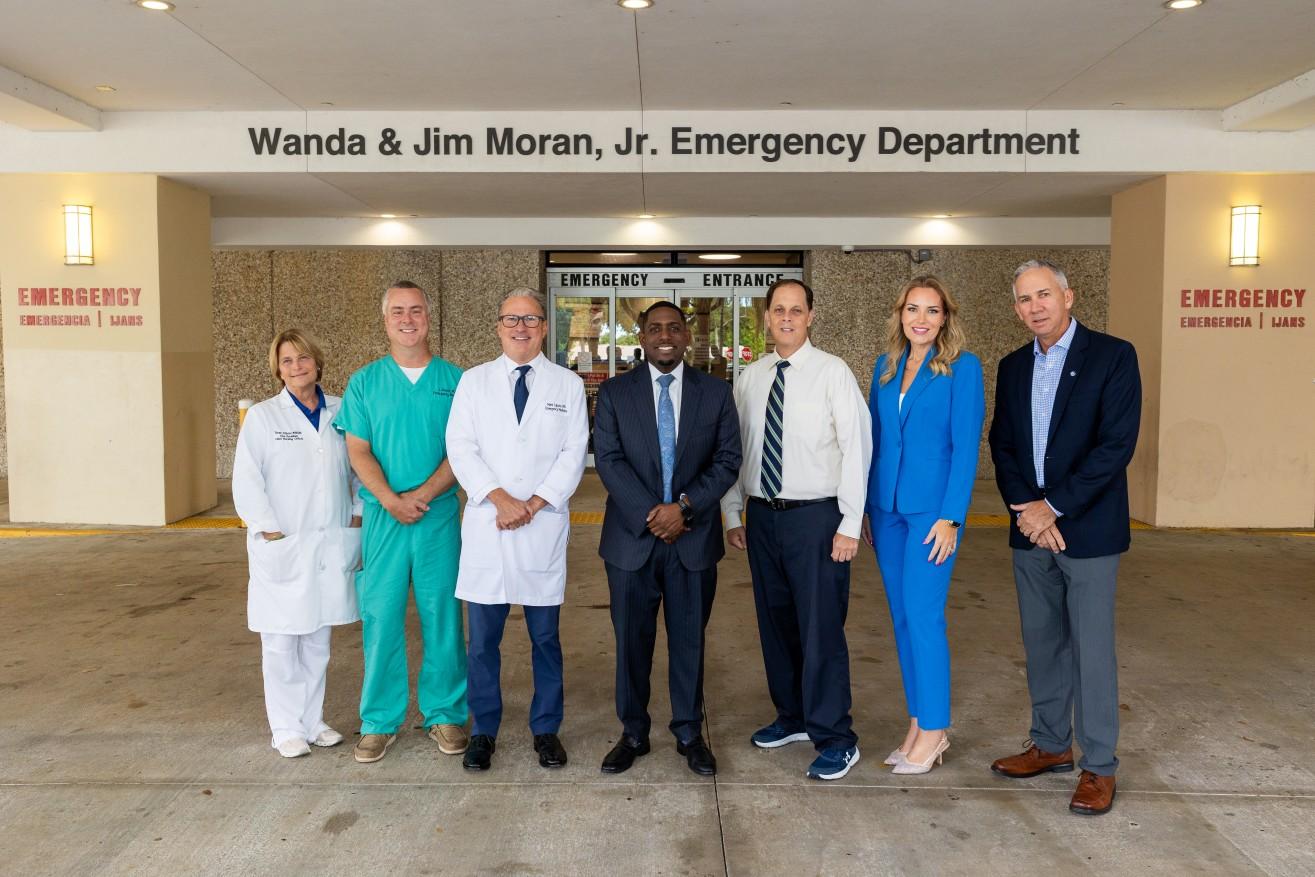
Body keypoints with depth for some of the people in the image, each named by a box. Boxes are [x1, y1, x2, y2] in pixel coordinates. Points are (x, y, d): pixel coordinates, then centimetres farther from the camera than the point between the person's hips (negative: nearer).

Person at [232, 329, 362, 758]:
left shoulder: (341, 412, 5)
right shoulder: (262, 417, -1)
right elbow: (246, 481, -4)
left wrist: (358, 511, 5)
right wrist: (270, 532, -11)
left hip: (330, 545, 3)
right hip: (282, 548, -2)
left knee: (317, 640, 13)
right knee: (281, 642, 4)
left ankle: (313, 720, 25)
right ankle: (287, 728, 16)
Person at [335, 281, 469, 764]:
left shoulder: (454, 380, 4)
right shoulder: (364, 382, 7)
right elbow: (358, 451, 1)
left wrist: (423, 494, -13)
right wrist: (391, 501, -13)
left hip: (440, 513, 0)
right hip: (383, 516, 1)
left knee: (443, 616, 5)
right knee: (380, 617, 4)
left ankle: (445, 714, 19)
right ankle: (380, 721, 17)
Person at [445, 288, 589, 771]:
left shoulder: (568, 384, 6)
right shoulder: (474, 381, 8)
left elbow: (574, 452, 0)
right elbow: (460, 447, 0)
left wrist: (534, 504, -10)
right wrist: (500, 497, -13)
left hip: (544, 527, 0)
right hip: (486, 526, 1)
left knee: (546, 636, 8)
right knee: (482, 638, 6)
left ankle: (546, 729, 23)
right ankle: (483, 731, 22)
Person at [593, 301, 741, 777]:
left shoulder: (716, 392, 4)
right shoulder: (614, 393, 3)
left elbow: (727, 460, 0)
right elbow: (608, 459, -5)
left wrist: (685, 507, -14)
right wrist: (650, 514, -15)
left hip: (694, 538, 0)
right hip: (632, 537, 0)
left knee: (689, 640, 10)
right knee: (632, 640, 9)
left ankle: (689, 734, 26)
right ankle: (633, 733, 25)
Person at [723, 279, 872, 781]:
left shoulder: (832, 372, -6)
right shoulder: (749, 378, 8)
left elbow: (857, 447, -9)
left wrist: (850, 525, -12)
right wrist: (732, 514, 10)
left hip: (815, 516, -5)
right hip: (762, 515, 5)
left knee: (821, 626, -2)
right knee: (775, 622, 14)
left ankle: (835, 739, 13)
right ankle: (793, 716, 32)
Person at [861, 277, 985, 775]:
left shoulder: (962, 367, -5)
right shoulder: (885, 366, 10)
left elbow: (966, 445, -10)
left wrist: (951, 516, -15)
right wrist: (865, 507, 10)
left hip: (931, 507, -6)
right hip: (886, 506, 6)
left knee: (923, 615, -6)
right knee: (901, 616, 10)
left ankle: (933, 729, 9)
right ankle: (918, 724, 21)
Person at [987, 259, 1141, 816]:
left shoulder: (1113, 356, -7)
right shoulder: (1013, 367, 10)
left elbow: (1116, 445, -14)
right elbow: (1002, 445, 8)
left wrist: (1053, 507, -15)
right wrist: (1025, 509, -7)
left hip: (1088, 529, -5)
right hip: (1030, 528, 5)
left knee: (1091, 648, 1)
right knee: (1041, 644, 14)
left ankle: (1099, 766, 15)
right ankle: (1051, 745, 29)